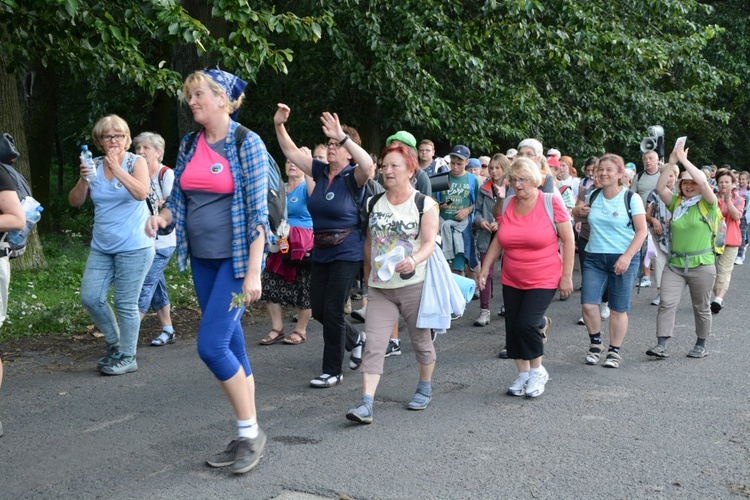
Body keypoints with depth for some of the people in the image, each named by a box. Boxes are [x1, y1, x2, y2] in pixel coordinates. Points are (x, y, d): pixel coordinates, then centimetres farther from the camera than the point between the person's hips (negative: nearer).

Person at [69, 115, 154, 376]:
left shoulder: (136, 162, -4)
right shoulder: (94, 166, 6)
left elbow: (141, 193, -22)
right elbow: (75, 201, 4)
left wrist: (116, 168, -25)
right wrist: (83, 179, -13)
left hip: (133, 248, -5)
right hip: (101, 248, 5)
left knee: (126, 304, -2)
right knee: (91, 298, 3)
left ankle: (127, 357, 12)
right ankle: (115, 343, 25)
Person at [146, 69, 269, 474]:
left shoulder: (247, 144, -10)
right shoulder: (189, 145, 9)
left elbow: (258, 212, -13)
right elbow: (179, 198, 16)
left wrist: (253, 272, -18)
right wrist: (162, 216, -7)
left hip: (236, 259, -7)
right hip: (202, 259, 7)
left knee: (211, 345, -13)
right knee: (230, 344, 11)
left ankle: (251, 431, 4)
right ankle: (246, 438, 21)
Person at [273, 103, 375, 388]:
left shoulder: (353, 177, -11)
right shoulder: (320, 171, 6)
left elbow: (368, 166, -34)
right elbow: (292, 153, 8)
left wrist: (343, 136, -39)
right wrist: (279, 126, -7)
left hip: (347, 253, -7)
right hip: (321, 252, 7)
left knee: (332, 310, -4)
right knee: (318, 310, 12)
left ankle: (333, 372, 10)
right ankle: (356, 340, 38)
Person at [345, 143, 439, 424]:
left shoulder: (424, 203, -4)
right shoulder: (375, 203, 9)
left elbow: (430, 242, -12)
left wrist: (414, 260, -31)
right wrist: (369, 272, 15)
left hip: (414, 284, -3)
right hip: (380, 287, 3)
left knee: (420, 340, 13)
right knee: (373, 345, -8)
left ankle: (425, 388, 37)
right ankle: (366, 405, -14)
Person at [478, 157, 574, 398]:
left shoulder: (551, 202, -10)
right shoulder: (508, 205, 3)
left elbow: (568, 240, -7)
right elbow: (498, 240, 12)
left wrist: (567, 276, -9)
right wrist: (485, 269, 8)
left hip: (544, 280, -5)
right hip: (512, 280, 5)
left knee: (526, 324, -16)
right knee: (513, 328, 6)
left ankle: (537, 371, 10)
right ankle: (522, 374, 26)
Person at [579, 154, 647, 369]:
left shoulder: (631, 198, -5)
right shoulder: (593, 196, 9)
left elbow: (641, 231, -8)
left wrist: (627, 256, -19)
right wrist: (581, 213, 3)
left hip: (623, 259, -3)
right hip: (594, 257, 4)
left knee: (618, 309, 2)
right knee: (588, 304, -8)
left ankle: (614, 351, 18)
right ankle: (595, 343, 16)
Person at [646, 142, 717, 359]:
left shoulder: (707, 204, -3)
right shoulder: (676, 203, 7)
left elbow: (703, 182, -20)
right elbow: (660, 188, -7)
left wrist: (684, 160, -18)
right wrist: (670, 163, -15)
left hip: (701, 265, -3)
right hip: (674, 264, 3)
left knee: (701, 307, 10)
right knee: (667, 303, -8)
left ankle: (701, 345, 25)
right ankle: (661, 345, -9)